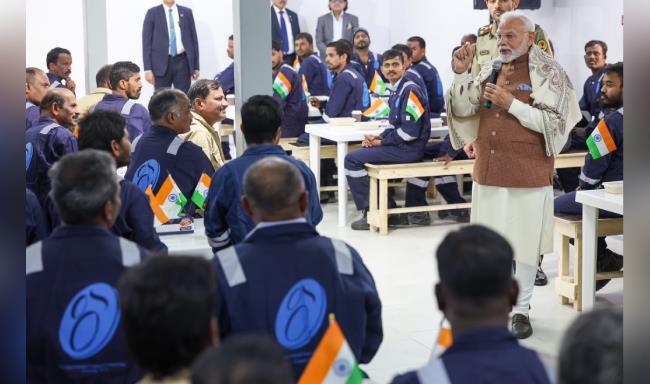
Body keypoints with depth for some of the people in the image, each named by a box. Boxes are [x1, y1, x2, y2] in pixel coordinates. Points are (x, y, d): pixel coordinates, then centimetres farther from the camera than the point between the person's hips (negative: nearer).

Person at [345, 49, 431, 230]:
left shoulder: (410, 91, -15)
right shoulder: (396, 91, 15)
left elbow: (409, 131, -21)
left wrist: (381, 142, -12)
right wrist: (379, 138, 2)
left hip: (409, 148, -10)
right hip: (401, 146, 10)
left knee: (352, 159, -12)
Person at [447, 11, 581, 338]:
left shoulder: (548, 73, -5)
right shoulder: (490, 70, 9)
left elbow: (555, 123, -11)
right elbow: (462, 109, 5)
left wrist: (511, 104, -18)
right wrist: (460, 73, -10)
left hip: (528, 175, -4)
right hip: (489, 171, 5)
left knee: (525, 243, 2)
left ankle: (521, 310, 13)